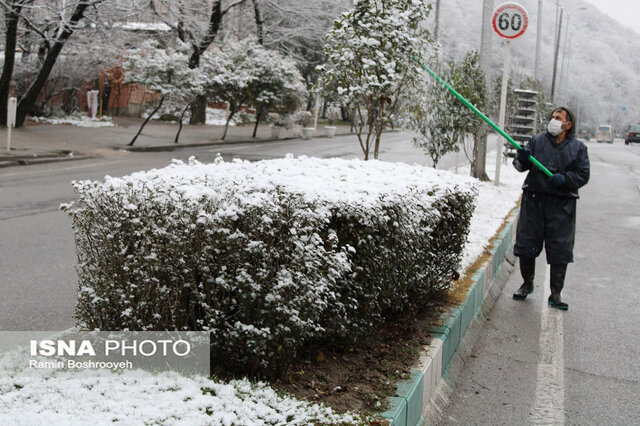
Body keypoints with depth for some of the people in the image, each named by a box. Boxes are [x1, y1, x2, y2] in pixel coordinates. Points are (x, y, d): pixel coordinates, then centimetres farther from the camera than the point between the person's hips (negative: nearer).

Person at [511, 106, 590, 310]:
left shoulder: (578, 147, 7)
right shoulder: (537, 140, 8)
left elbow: (583, 175, 3)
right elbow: (521, 167, 7)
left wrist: (564, 179, -15)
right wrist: (522, 159, -16)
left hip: (562, 204, -1)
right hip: (534, 200, 1)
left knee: (560, 251, -2)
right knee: (526, 245, 6)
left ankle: (555, 294, 9)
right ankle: (527, 284, 27)